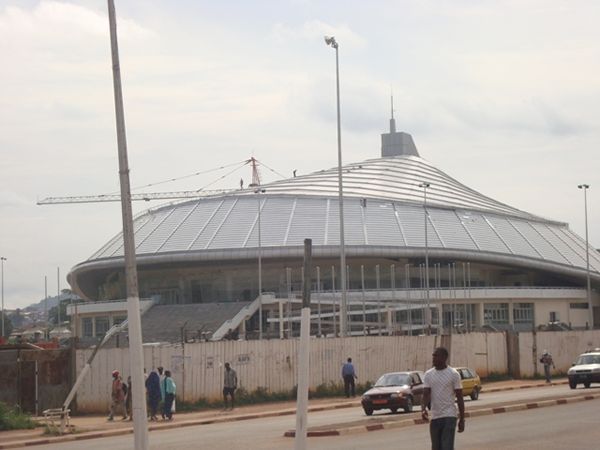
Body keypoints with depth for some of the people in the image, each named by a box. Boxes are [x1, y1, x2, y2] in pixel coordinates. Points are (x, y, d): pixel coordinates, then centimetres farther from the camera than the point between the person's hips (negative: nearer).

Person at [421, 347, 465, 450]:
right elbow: (425, 394, -1)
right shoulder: (428, 375, 6)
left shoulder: (453, 374, -4)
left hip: (449, 417, -5)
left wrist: (462, 419, -3)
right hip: (434, 417, 5)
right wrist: (423, 409, -22)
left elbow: (459, 398, -1)